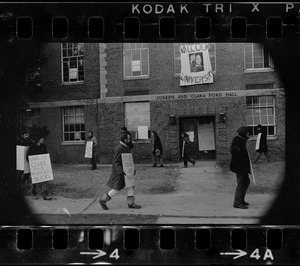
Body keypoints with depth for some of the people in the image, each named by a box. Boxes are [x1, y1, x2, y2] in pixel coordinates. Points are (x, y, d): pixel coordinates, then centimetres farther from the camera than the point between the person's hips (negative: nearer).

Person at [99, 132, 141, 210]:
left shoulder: (126, 147, 10)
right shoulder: (119, 148, -20)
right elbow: (116, 162, -23)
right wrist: (121, 172, -30)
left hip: (124, 170, 9)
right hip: (118, 172, -9)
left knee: (131, 186, 4)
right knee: (116, 189, -2)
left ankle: (131, 203, 10)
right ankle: (103, 200, 15)